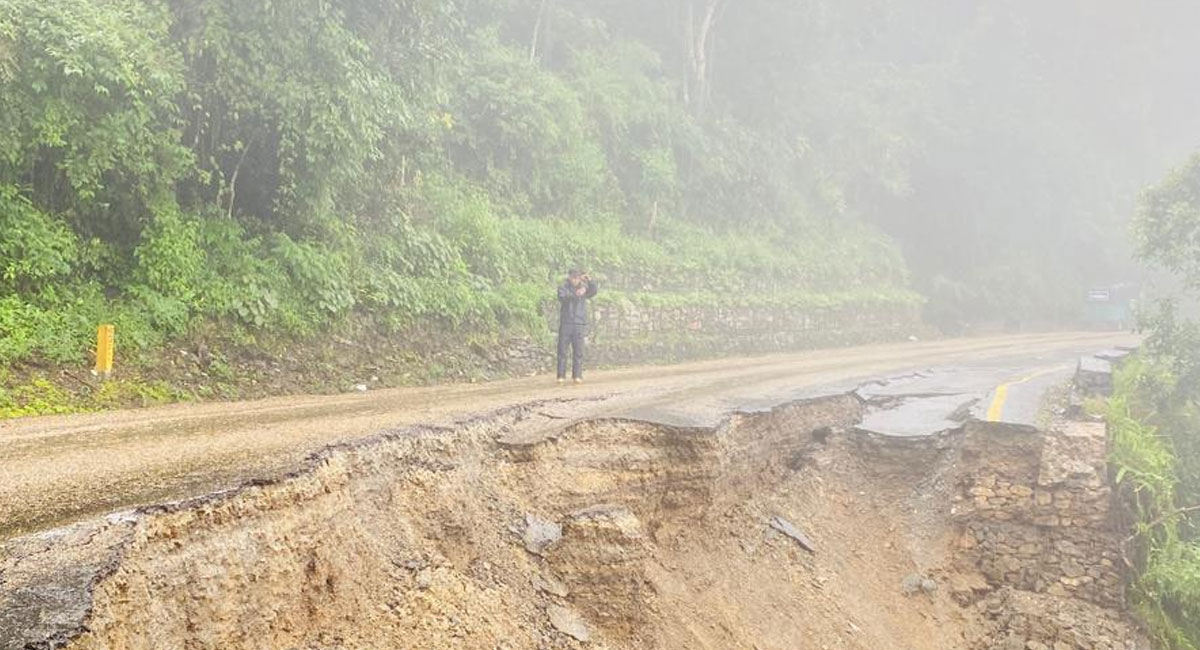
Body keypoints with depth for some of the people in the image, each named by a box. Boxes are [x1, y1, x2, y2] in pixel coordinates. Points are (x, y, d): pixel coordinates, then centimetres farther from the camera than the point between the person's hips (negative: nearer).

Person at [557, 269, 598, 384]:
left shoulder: (583, 288, 10)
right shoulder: (563, 288, 3)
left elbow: (594, 291, -7)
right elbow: (562, 297, -18)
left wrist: (590, 280, -25)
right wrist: (575, 294, -33)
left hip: (580, 324, 1)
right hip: (565, 324, -1)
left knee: (578, 352, -1)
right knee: (562, 350, -1)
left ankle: (577, 375, 3)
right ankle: (561, 376, 3)